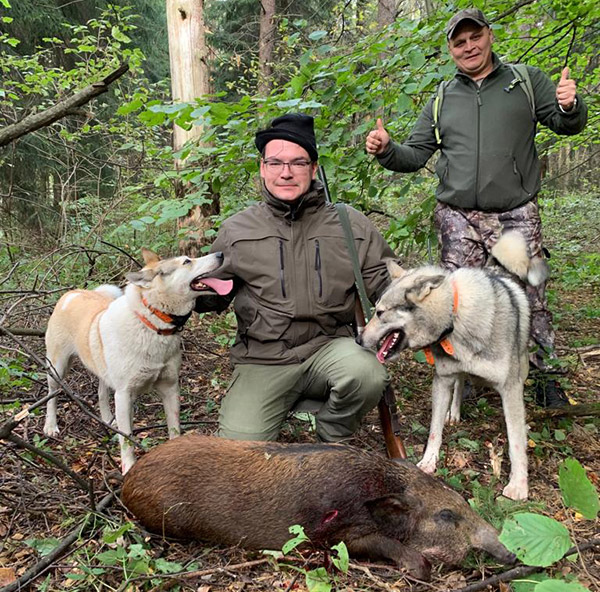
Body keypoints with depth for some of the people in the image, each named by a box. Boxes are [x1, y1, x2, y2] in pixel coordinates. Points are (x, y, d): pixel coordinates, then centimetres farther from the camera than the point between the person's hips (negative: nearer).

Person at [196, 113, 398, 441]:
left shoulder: (350, 224, 5)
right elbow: (212, 295, 13)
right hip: (262, 361, 0)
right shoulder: (236, 230, 7)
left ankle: (332, 441, 0)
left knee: (367, 373, -32)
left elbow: (386, 282, 7)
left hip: (329, 346, 1)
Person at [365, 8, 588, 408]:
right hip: (458, 217, 2)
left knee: (532, 299, 1)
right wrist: (386, 150, -8)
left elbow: (567, 125, 6)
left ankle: (548, 378, 16)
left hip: (516, 215, -1)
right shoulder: (442, 100, 13)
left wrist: (571, 106, -17)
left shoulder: (526, 81, 9)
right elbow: (415, 156, 12)